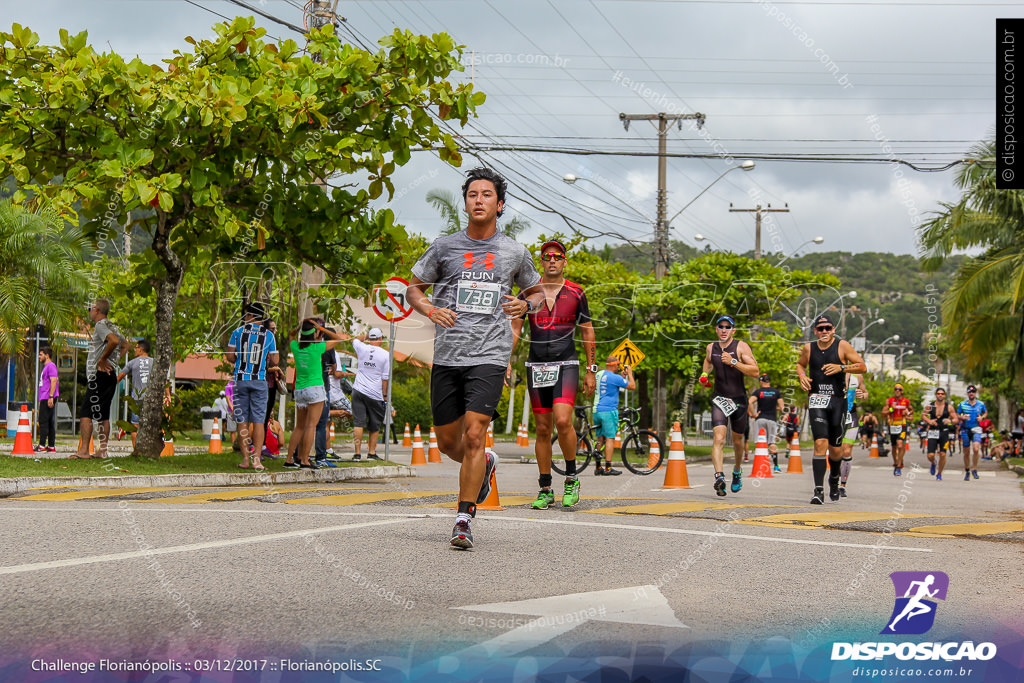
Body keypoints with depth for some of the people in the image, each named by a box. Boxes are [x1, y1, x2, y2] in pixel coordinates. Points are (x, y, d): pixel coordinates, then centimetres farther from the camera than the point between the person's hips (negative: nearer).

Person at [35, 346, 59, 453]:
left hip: (48, 398, -10)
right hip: (45, 398, 10)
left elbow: (53, 381, -18)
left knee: (43, 421, -12)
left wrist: (51, 397, -25)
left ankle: (42, 446, -14)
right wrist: (40, 400, 26)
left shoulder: (51, 366, -8)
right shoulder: (46, 366, 24)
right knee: (50, 422, 7)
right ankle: (51, 447, 7)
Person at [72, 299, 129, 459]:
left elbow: (114, 340, -29)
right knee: (103, 416, 11)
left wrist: (102, 359, -18)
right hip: (110, 375, 10)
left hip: (99, 375, -10)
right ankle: (102, 451, 11)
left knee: (85, 413, -10)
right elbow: (125, 344, 31)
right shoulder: (112, 326, 18)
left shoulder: (100, 325, -10)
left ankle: (83, 451, -15)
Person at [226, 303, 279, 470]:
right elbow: (275, 360, 1)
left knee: (242, 421, 6)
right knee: (258, 420, 1)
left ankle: (245, 458, 5)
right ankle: (256, 459, -5)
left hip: (241, 379, 0)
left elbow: (230, 356, 0)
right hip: (259, 380, 0)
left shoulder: (238, 331, 0)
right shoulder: (269, 335, 1)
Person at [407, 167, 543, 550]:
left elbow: (537, 292, 21)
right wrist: (429, 310, -7)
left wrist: (525, 305, -2)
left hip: (489, 357, -2)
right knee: (447, 442, 8)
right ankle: (485, 465, 42)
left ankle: (464, 520, -6)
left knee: (474, 435, -15)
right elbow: (414, 287, 14)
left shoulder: (515, 253, 7)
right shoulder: (444, 247, 6)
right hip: (447, 356, 2)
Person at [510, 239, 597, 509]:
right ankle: (545, 491, 12)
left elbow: (588, 332, 9)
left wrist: (591, 370, 5)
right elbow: (515, 329, 7)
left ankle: (571, 478, -1)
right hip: (536, 366, 2)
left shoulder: (576, 293, 3)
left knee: (562, 421, -21)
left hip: (566, 365, -2)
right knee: (543, 429, 4)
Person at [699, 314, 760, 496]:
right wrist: (704, 374, 11)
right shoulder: (711, 347, 5)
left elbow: (755, 372, -16)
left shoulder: (741, 347, -8)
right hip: (719, 399, 1)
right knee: (719, 439, -19)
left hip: (739, 399, -1)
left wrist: (733, 362, -25)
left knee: (737, 441, 14)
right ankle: (719, 477, -30)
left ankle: (737, 471, 41)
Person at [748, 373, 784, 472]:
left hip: (760, 419, -1)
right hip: (772, 419, 1)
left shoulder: (758, 392, -1)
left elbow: (750, 402, -17)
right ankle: (776, 466, 2)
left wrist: (753, 414, -8)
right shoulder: (776, 392, 5)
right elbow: (782, 407, 2)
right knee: (772, 443, 6)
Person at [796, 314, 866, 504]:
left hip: (838, 401, 0)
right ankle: (818, 490, -17)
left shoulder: (842, 346, 0)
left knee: (835, 449, 6)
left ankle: (834, 479, 37)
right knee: (820, 443, -16)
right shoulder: (809, 348, 7)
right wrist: (802, 376, 5)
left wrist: (841, 367, -16)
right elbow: (800, 364, 26)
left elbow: (862, 367, -1)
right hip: (816, 401, 0)